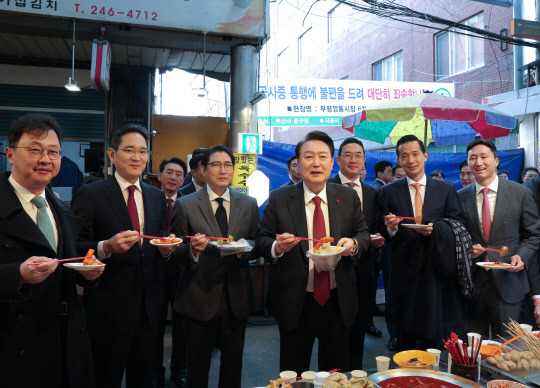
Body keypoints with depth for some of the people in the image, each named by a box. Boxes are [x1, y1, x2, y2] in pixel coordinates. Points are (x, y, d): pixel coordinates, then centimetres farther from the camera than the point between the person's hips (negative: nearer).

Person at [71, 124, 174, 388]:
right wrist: (106, 247, -29)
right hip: (109, 306, -5)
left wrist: (166, 247, -7)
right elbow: (75, 248, -10)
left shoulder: (157, 196, 10)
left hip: (149, 306, 5)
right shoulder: (90, 195, -7)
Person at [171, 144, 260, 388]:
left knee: (233, 363, 15)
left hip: (237, 297, 2)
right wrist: (193, 249, -21)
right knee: (198, 365, 11)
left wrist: (246, 247, -13)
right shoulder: (185, 205, -1)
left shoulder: (249, 204, 7)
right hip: (199, 298, -2)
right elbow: (176, 254, 0)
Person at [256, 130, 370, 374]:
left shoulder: (349, 198, 1)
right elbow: (262, 241, -3)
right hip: (294, 305, -1)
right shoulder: (278, 199, -5)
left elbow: (363, 234, 7)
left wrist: (354, 244, -15)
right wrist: (276, 247, -25)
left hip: (338, 302, 2)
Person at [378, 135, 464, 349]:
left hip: (438, 268, 0)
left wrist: (435, 228, -16)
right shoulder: (389, 192, 6)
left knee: (441, 330, 7)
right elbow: (382, 232, 5)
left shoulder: (446, 189, 7)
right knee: (406, 333, 8)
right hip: (405, 270, 0)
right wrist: (391, 227, -17)